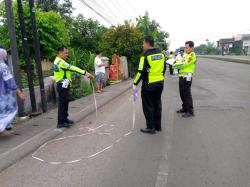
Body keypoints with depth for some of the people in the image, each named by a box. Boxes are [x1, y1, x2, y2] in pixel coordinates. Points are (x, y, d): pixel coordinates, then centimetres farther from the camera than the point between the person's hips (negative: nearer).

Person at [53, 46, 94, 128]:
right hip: (62, 85, -10)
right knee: (62, 103, -5)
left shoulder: (58, 61, 16)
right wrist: (85, 73, -31)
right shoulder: (60, 62, -18)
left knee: (65, 102, 16)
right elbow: (72, 68, -27)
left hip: (63, 85, 10)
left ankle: (65, 119, 26)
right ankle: (61, 122, 2)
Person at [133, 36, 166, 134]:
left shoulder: (146, 55, -14)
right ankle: (158, 126, 25)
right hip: (160, 83, 7)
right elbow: (164, 68, 14)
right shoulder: (161, 54, 7)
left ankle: (150, 127, 9)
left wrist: (135, 84, -12)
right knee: (157, 104, 16)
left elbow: (141, 71, -18)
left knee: (148, 106, 4)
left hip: (149, 84, -7)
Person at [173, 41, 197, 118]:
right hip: (182, 76, 9)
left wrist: (174, 65, -8)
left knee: (187, 94, -5)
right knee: (182, 94, 15)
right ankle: (185, 108, 28)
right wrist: (175, 63, -4)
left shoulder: (192, 55, -10)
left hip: (187, 77, -9)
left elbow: (184, 64, -17)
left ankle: (190, 111, 2)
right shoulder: (185, 54, 18)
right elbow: (181, 62, 16)